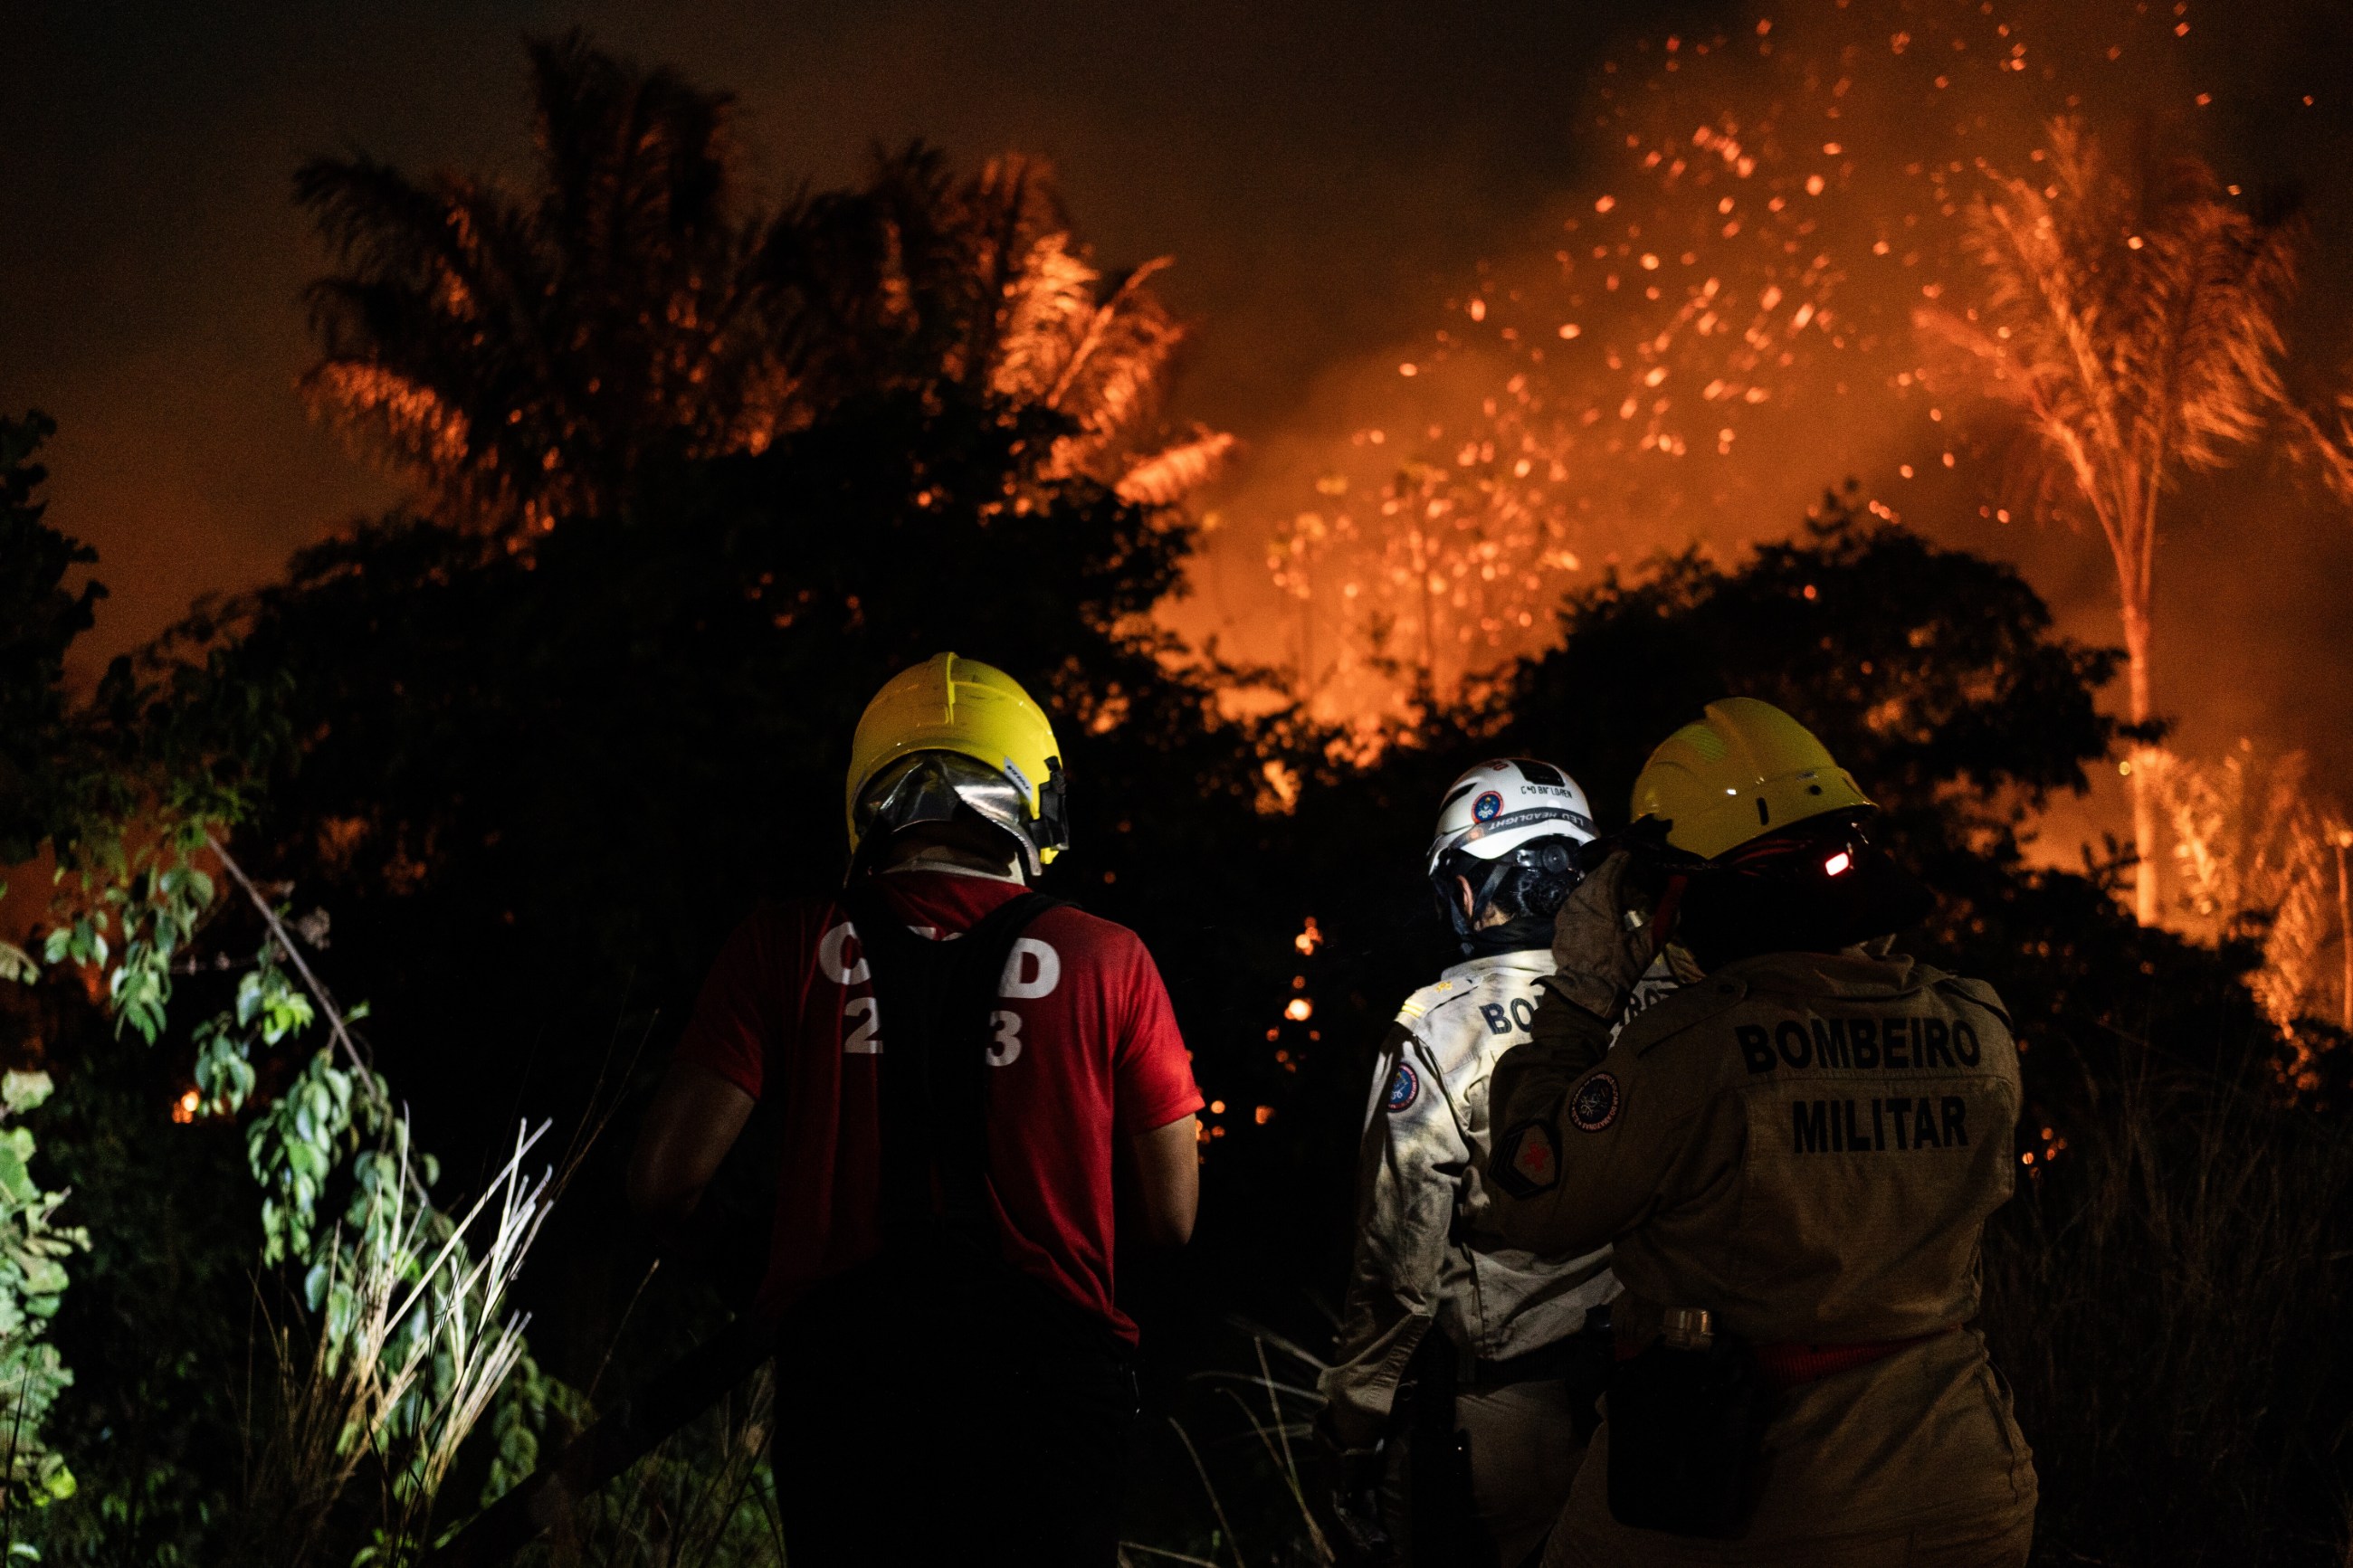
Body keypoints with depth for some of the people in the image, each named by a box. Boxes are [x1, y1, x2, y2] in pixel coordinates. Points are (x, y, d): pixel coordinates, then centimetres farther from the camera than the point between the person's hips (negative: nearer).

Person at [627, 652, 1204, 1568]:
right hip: (1044, 1364, 0)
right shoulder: (1107, 961, 2)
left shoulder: (785, 948, 1)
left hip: (843, 1372, 1)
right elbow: (1172, 1218, 5)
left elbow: (666, 1181, -3)